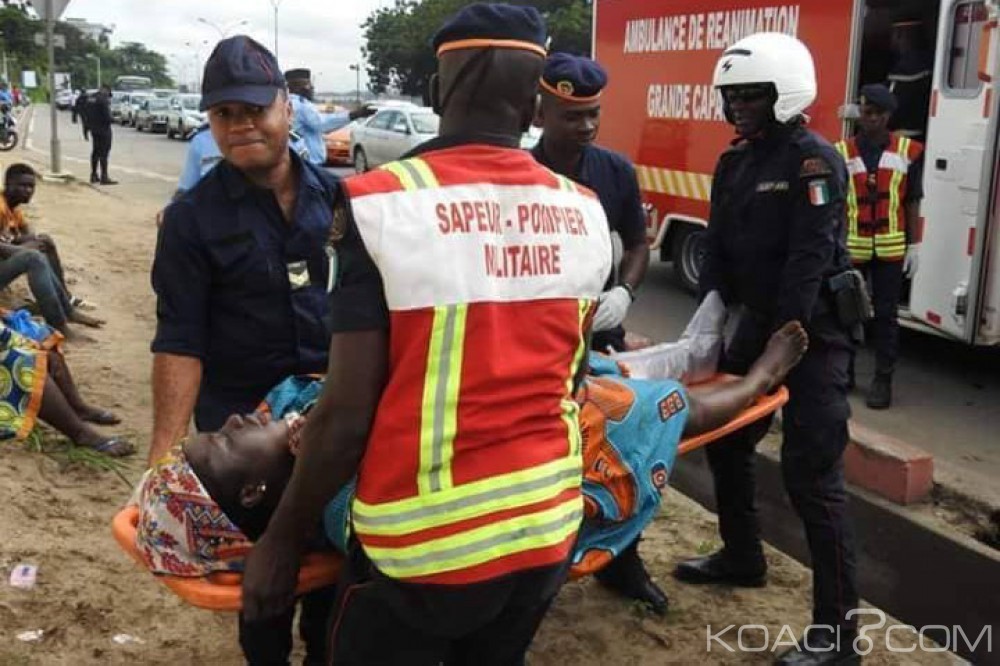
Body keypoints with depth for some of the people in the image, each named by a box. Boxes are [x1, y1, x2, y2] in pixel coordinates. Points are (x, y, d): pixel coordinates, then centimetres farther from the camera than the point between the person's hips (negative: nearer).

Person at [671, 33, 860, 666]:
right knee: (724, 436, 17)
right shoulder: (735, 162, 9)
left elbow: (809, 260, -21)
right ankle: (743, 556, 38)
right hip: (759, 322, 8)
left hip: (813, 331, -8)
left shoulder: (815, 160, -14)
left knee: (811, 474, -9)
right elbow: (719, 249, 7)